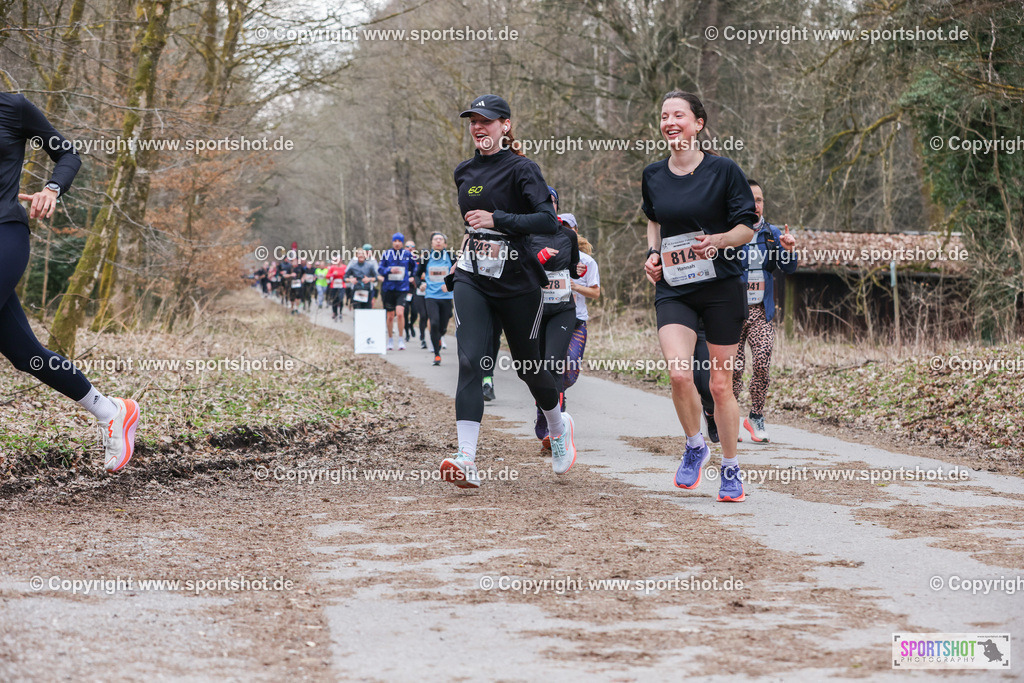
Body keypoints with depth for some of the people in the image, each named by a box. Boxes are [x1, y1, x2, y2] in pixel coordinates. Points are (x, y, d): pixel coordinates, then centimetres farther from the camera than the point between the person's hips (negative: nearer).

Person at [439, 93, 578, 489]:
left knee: (526, 364, 10)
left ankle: (559, 426, 43)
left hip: (517, 282, -4)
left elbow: (548, 221, -22)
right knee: (470, 361, -15)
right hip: (472, 279, 4)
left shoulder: (521, 169, -9)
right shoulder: (464, 173, 11)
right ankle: (466, 462, -25)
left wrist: (497, 220, -27)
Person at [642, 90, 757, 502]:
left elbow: (747, 227, 0)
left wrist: (719, 240, -19)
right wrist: (653, 253, 8)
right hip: (673, 290, 2)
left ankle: (730, 469, 19)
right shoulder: (653, 176, 7)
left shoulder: (723, 170, -5)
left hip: (721, 287, -2)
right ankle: (694, 446, 8)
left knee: (720, 383, 1)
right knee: (679, 372, -19)